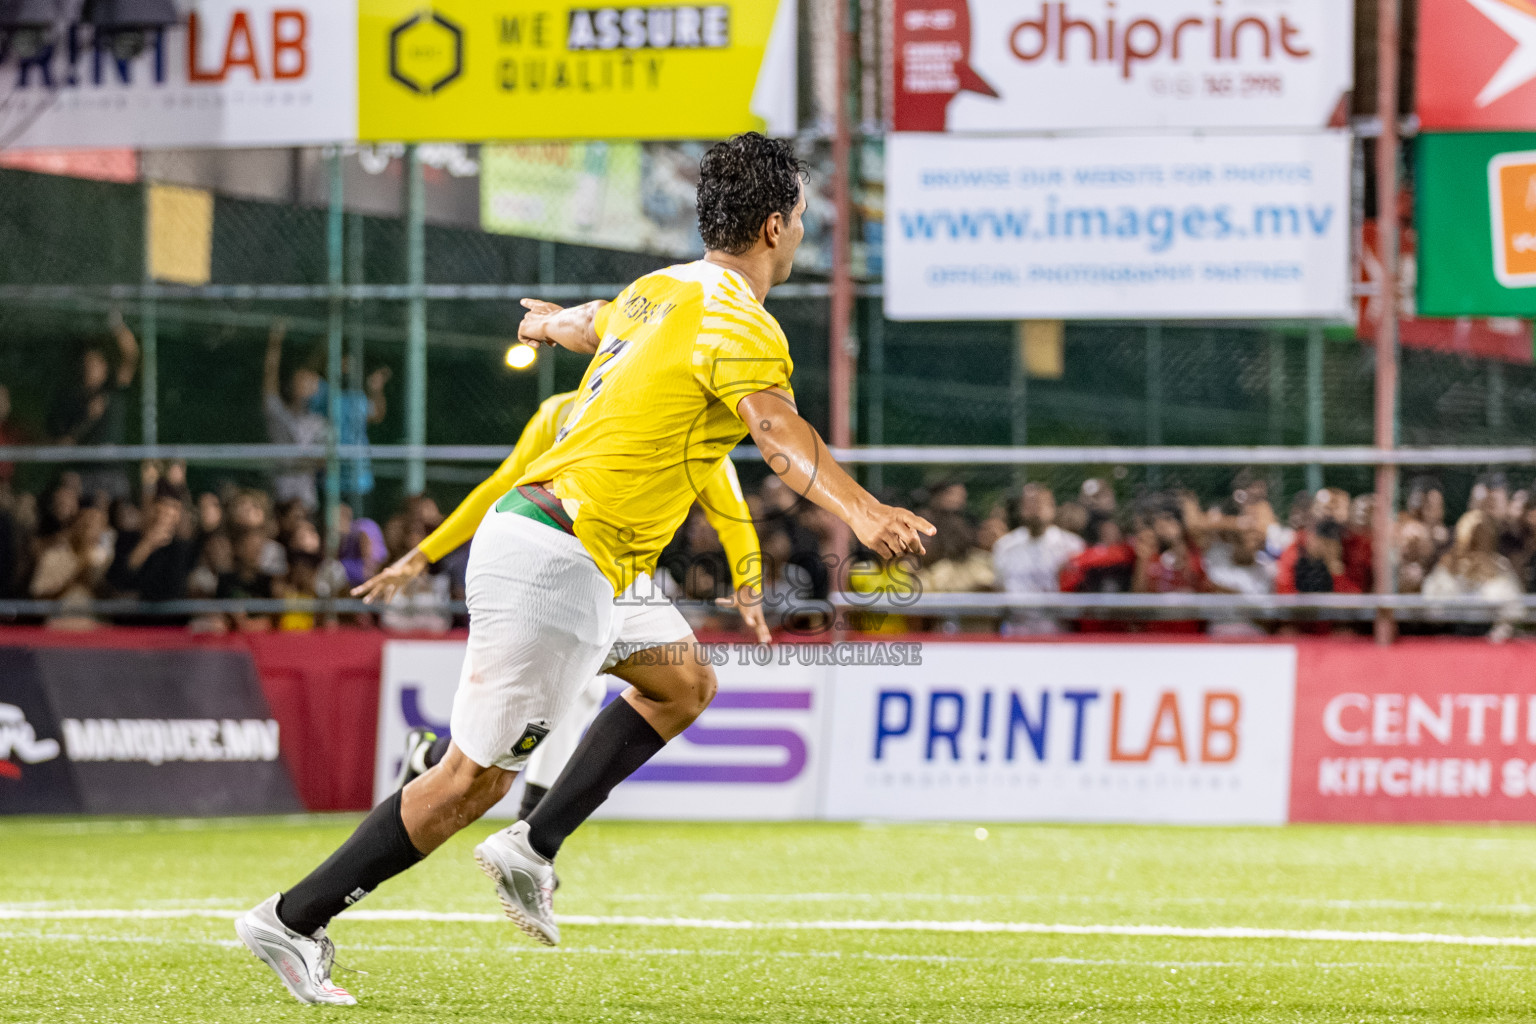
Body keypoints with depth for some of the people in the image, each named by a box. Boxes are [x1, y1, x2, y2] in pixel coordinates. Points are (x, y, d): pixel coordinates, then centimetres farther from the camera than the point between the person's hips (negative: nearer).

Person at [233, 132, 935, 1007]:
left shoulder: (662, 291, 14)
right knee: (476, 779, -5)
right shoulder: (738, 323, -13)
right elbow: (777, 429, -33)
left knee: (684, 687, 19)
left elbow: (588, 325, 37)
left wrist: (551, 322, 63)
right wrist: (860, 512, -49)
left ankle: (533, 848, 14)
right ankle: (292, 920, 0)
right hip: (558, 563, -10)